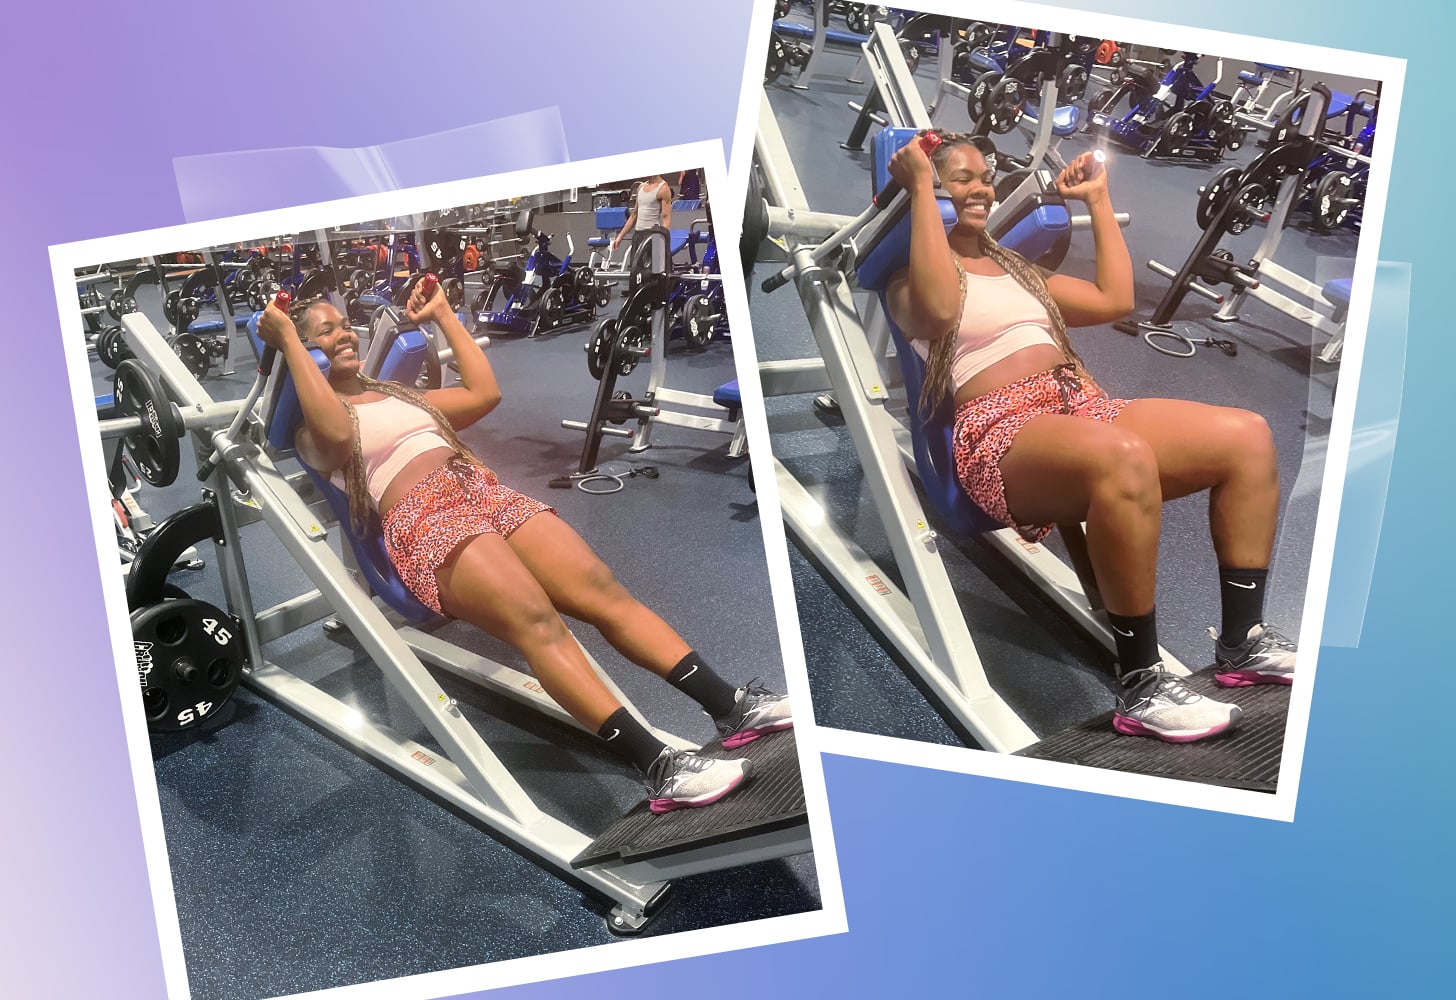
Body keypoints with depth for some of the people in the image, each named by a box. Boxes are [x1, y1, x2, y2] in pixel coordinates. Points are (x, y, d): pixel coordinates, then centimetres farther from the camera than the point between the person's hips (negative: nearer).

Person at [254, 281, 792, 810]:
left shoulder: (396, 393, 31)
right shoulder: (309, 424, 11)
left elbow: (484, 393, 27)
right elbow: (336, 433, -14)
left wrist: (442, 315, 35)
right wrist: (288, 340, -6)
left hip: (485, 492, 7)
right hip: (422, 520, -7)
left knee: (604, 590, -17)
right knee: (537, 621, -31)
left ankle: (731, 706, -25)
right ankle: (659, 767, -42)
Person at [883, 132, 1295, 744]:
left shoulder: (1015, 268, 30)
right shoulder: (908, 276, 7)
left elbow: (1115, 300, 26)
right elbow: (939, 310, -19)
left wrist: (1098, 199, 33)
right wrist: (920, 188, -13)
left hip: (1085, 408, 8)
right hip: (1002, 432, -8)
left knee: (1248, 436, -10)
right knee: (1125, 460, -40)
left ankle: (1242, 641, -2)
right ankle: (1140, 689, -30)